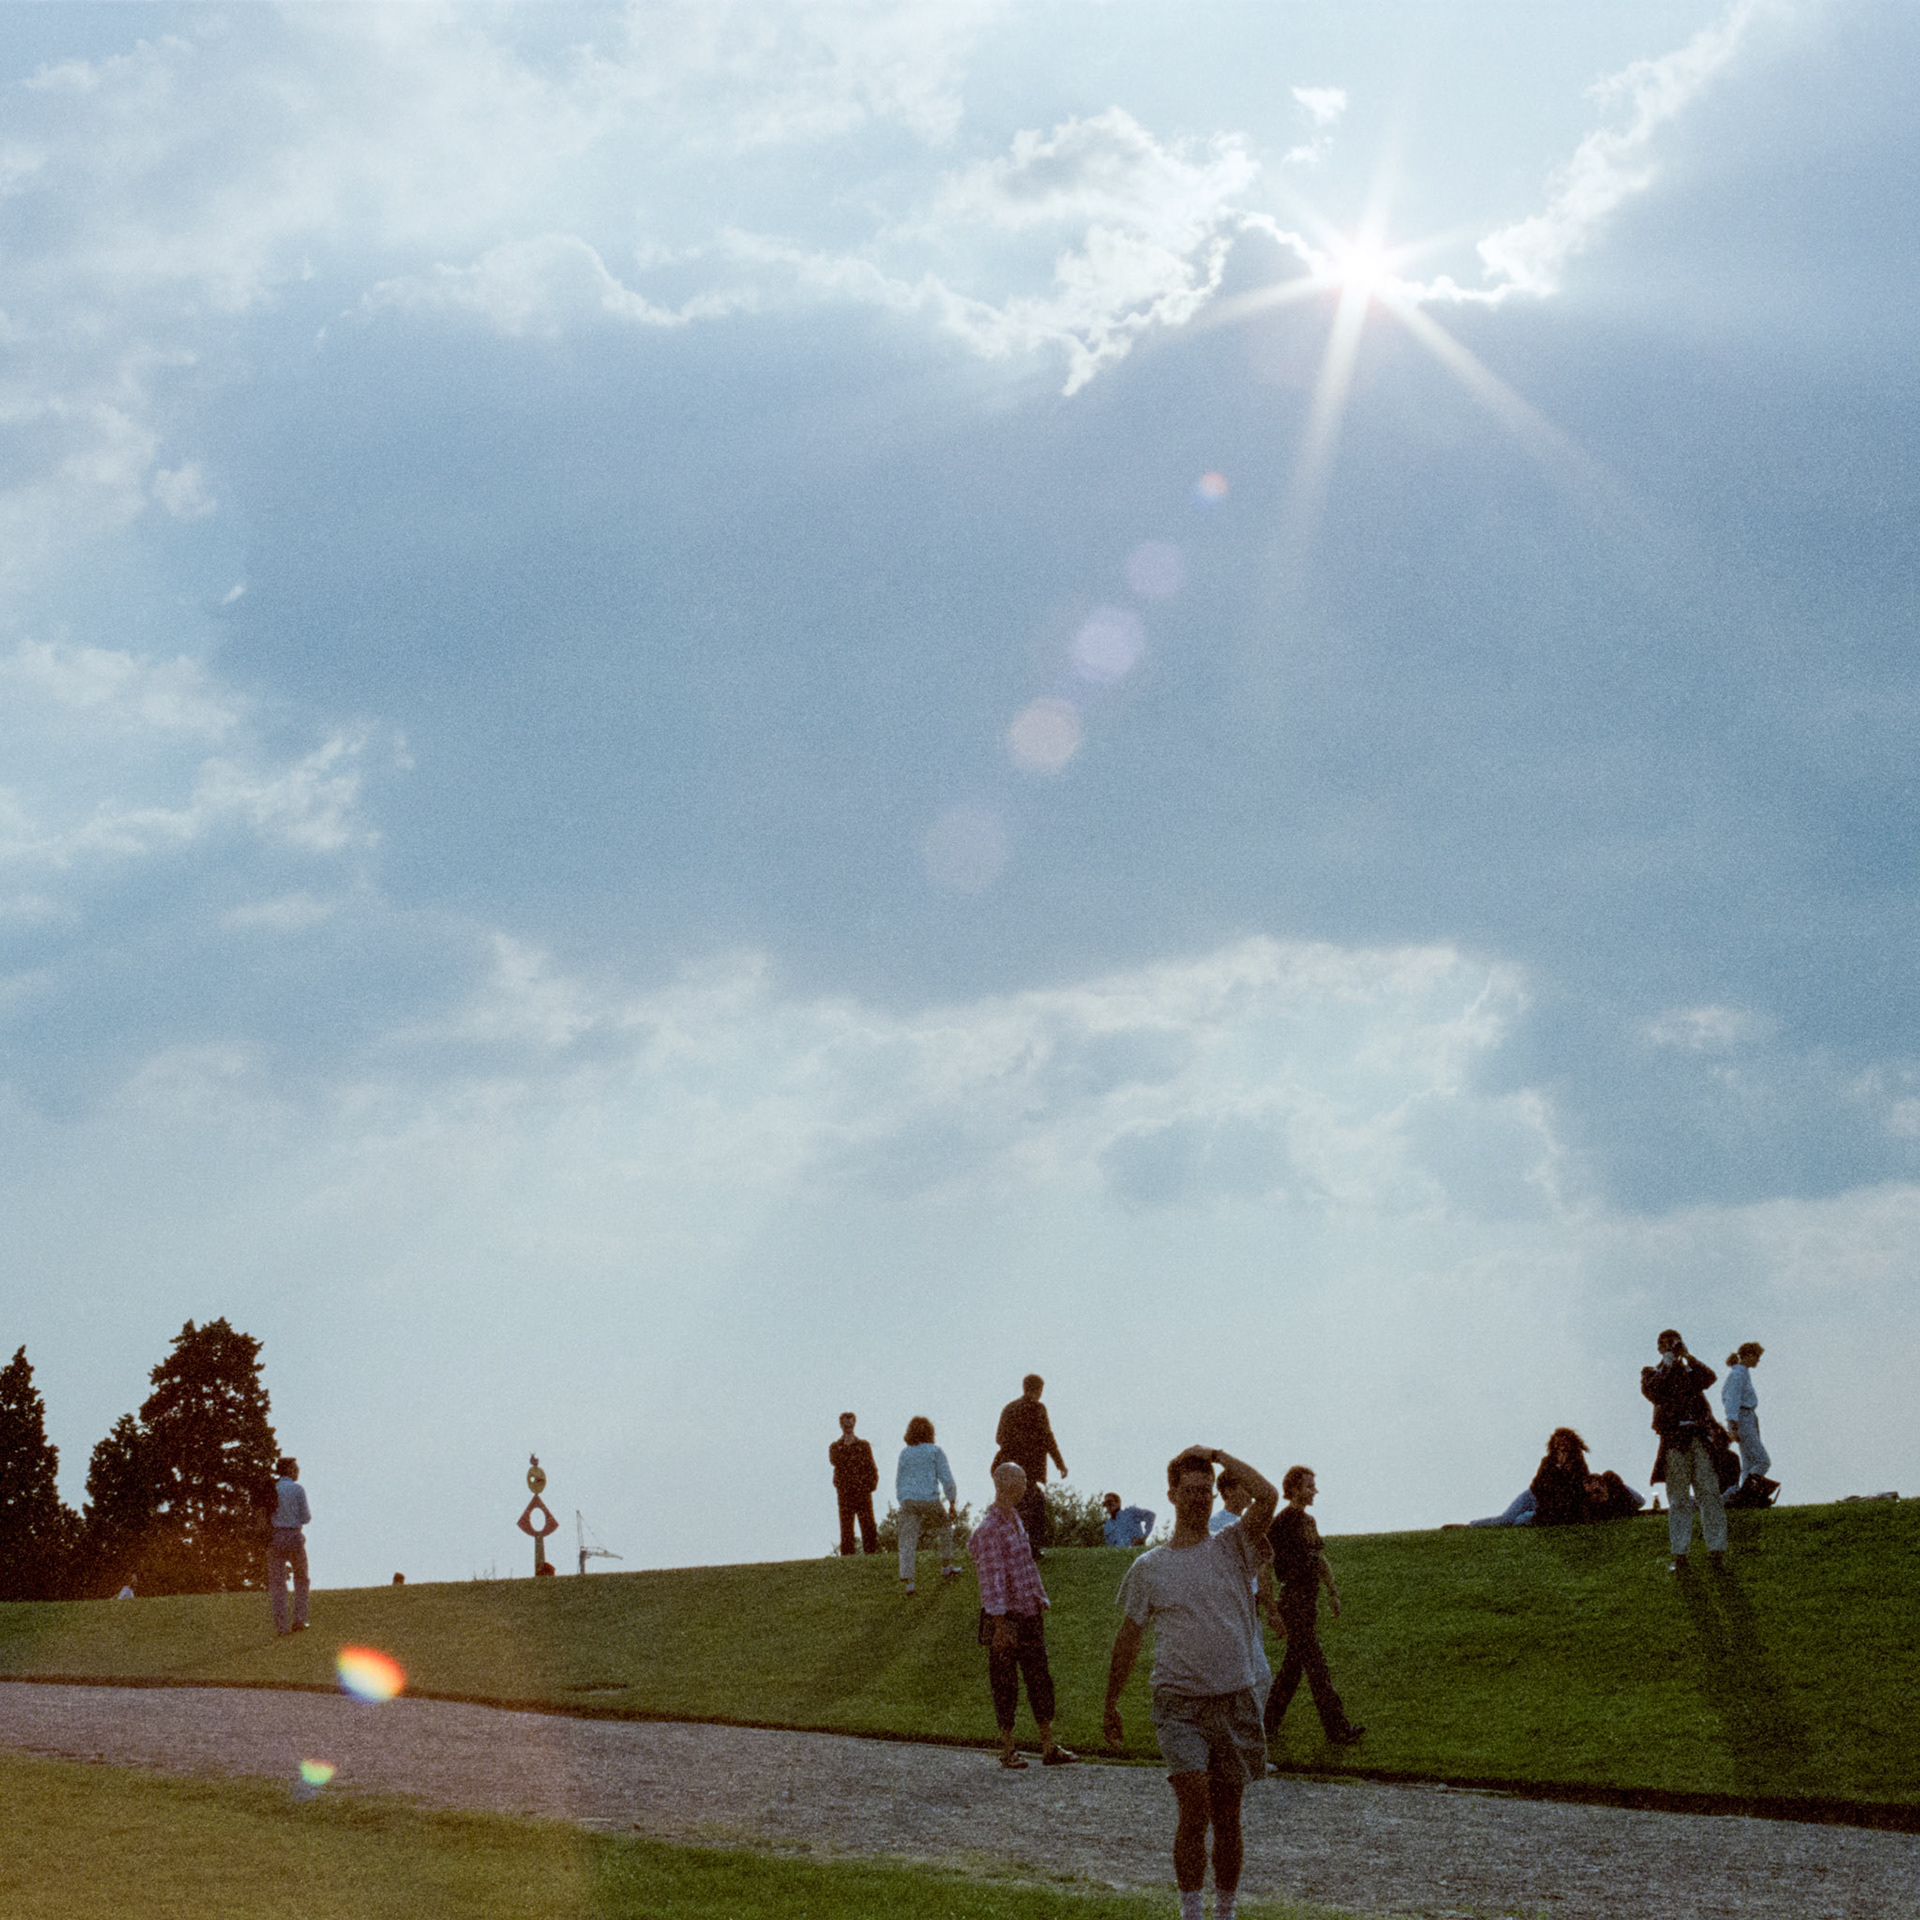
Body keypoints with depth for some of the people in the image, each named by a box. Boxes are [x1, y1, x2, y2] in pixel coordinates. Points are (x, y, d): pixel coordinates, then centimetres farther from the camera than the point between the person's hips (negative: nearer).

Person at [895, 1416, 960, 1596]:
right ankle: (946, 1567, 29)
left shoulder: (905, 1453, 11)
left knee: (908, 1541, -1)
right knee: (945, 1523, 25)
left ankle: (906, 1579, -15)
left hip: (908, 1501, 2)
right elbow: (946, 1479, -2)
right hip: (929, 1499, -2)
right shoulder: (935, 1451, 1)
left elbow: (899, 1481, 15)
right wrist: (952, 1503, 6)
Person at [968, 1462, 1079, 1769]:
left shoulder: (1016, 1521, 13)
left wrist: (1041, 1603, 20)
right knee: (1005, 1687, 1)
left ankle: (1049, 1748, 11)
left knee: (1040, 1680, 7)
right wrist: (1000, 1625, -22)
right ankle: (1007, 1751, 10)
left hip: (1029, 1614, 8)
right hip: (1005, 1618, -8)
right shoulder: (988, 1530, -16)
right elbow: (992, 1580, -19)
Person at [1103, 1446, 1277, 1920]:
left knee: (1228, 1818, 8)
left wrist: (1218, 1455, -2)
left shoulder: (1233, 1550, 5)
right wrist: (1110, 1703, 16)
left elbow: (1268, 1496, -11)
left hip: (1235, 1701, 1)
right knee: (1195, 1810, -16)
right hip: (1179, 1703, -1)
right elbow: (1129, 1636, 14)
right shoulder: (1149, 1568, 6)